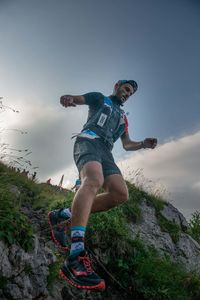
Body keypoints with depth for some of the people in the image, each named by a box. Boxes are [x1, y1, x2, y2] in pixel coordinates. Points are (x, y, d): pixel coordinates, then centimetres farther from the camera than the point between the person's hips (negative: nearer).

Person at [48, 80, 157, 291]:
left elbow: (127, 145, 30)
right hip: (88, 140, -6)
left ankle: (64, 215, -9)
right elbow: (76, 99, 6)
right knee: (94, 180, -37)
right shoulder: (99, 98, 21)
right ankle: (76, 257, -48)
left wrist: (143, 144, 9)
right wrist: (68, 98, -20)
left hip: (105, 151, 6)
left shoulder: (123, 117, 35)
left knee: (120, 194, -19)